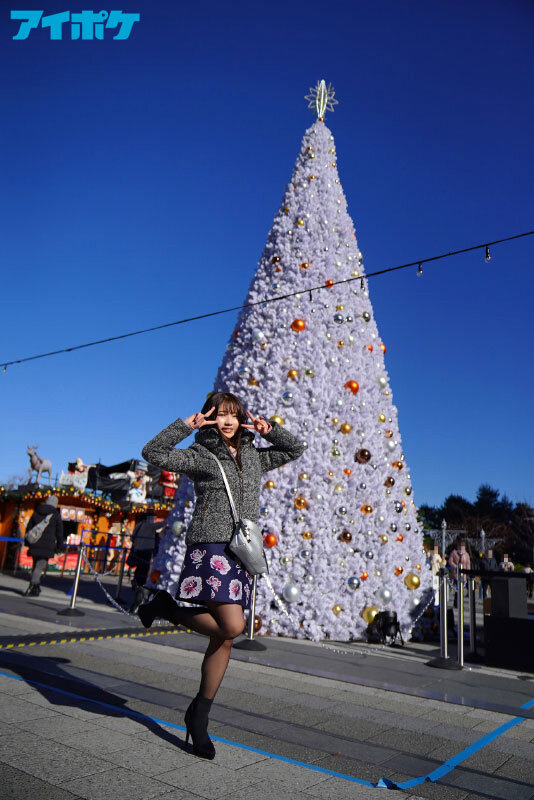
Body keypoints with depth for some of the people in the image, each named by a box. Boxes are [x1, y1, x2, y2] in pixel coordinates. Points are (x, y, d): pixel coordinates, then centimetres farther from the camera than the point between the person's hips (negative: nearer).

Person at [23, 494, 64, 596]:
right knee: (40, 566, -5)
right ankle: (32, 587, -15)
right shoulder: (56, 514, -1)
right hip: (47, 545, -5)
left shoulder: (36, 512, 12)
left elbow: (28, 528, 14)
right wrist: (60, 545, 9)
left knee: (36, 565, 16)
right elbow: (59, 532, 1)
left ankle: (36, 587, 22)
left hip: (35, 544, 5)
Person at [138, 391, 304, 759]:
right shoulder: (200, 455, 2)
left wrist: (269, 430, 11)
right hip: (210, 547, -6)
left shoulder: (253, 456, 18)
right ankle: (167, 607, 4)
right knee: (232, 627, -20)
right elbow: (154, 453, -10)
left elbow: (296, 449, 26)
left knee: (224, 639, 6)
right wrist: (187, 425, -13)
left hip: (242, 552, 6)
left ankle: (199, 716, 21)